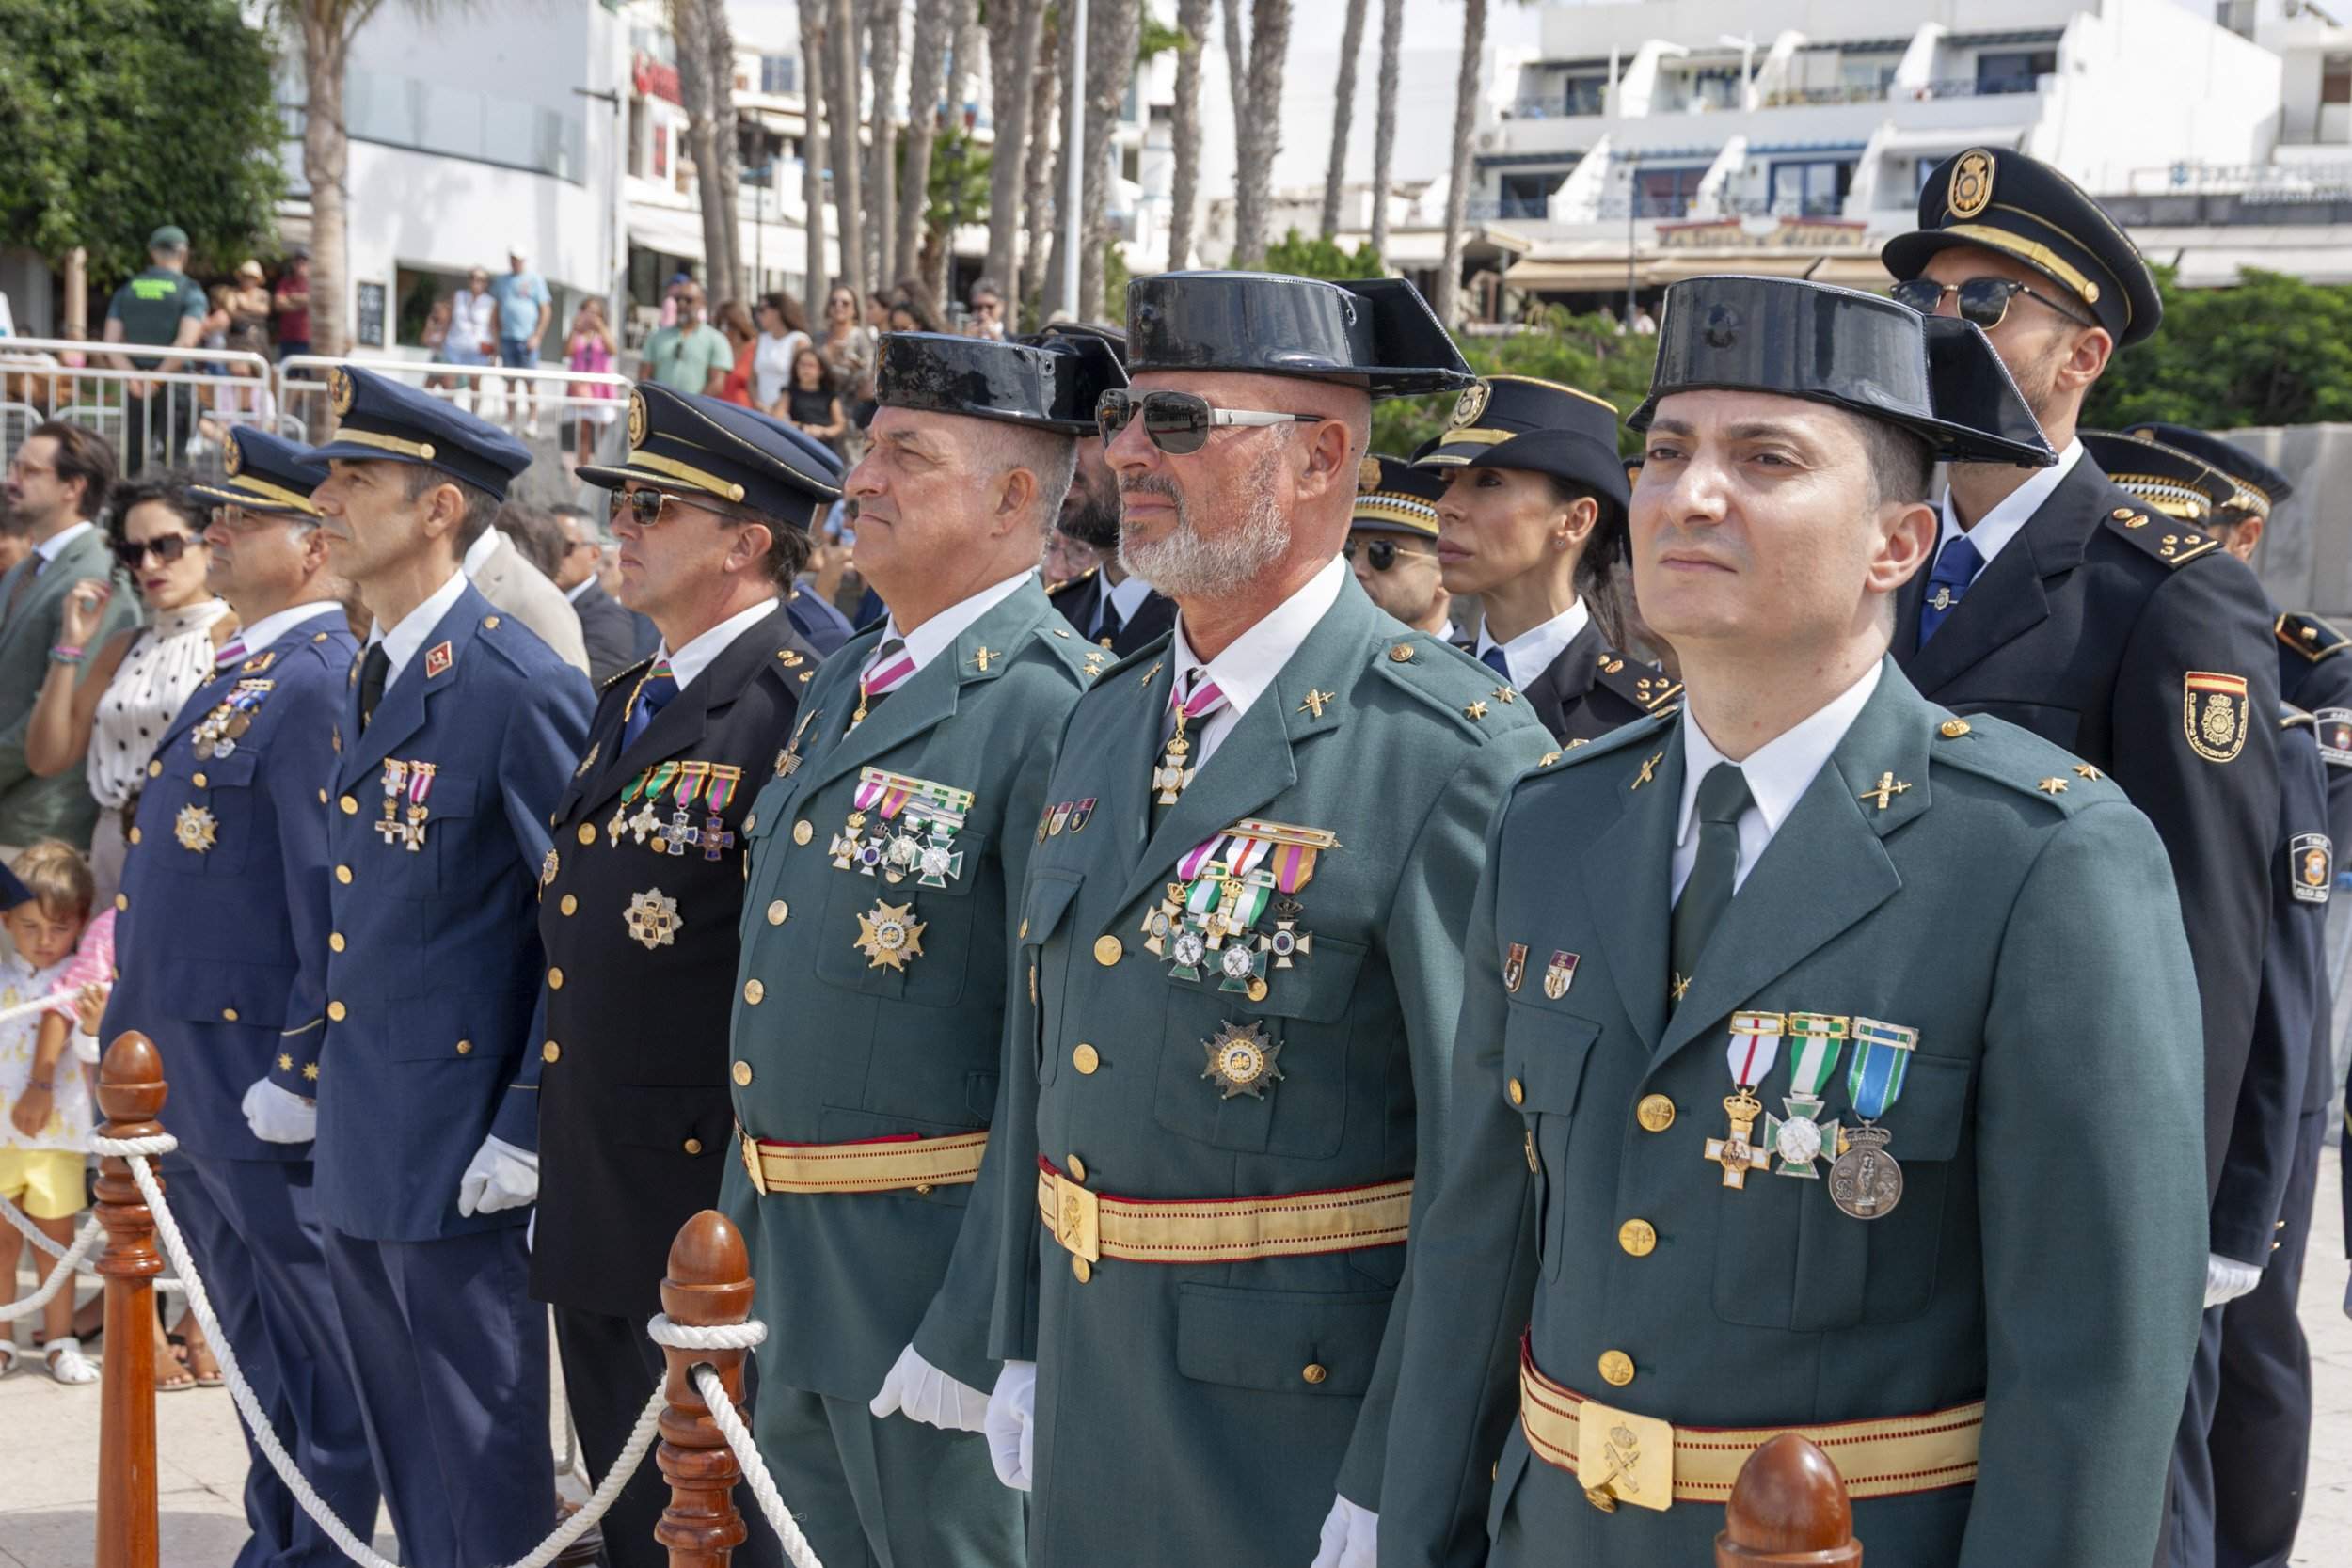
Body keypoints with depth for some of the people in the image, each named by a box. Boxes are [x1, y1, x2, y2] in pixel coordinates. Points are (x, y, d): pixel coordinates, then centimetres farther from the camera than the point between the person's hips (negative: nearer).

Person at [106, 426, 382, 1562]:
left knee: (314, 1347, 4)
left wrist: (307, 1067, -22)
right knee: (255, 1342, 19)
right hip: (193, 1071, 10)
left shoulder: (319, 683, -17)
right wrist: (138, 1030, 20)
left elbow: (331, 895, -21)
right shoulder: (237, 674, 15)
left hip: (261, 1074, -10)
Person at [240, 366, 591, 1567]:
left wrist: (532, 1127, -18)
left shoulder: (520, 687, -17)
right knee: (406, 1463, 19)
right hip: (357, 1147, 9)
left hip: (460, 1153, -9)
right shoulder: (367, 681, 11)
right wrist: (303, 1066, 18)